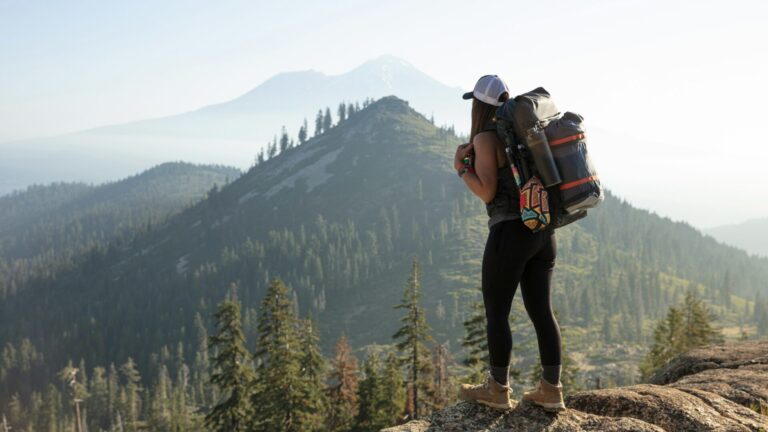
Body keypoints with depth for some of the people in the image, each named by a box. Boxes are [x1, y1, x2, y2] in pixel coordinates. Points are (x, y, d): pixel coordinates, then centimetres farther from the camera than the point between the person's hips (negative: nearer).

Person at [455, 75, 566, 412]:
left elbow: (487, 192, -14)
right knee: (540, 310, 10)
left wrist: (460, 168, -1)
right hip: (543, 231, 8)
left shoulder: (485, 138, -9)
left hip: (511, 233, -8)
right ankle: (551, 390, 13)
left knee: (496, 312, 5)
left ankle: (498, 390, 13)